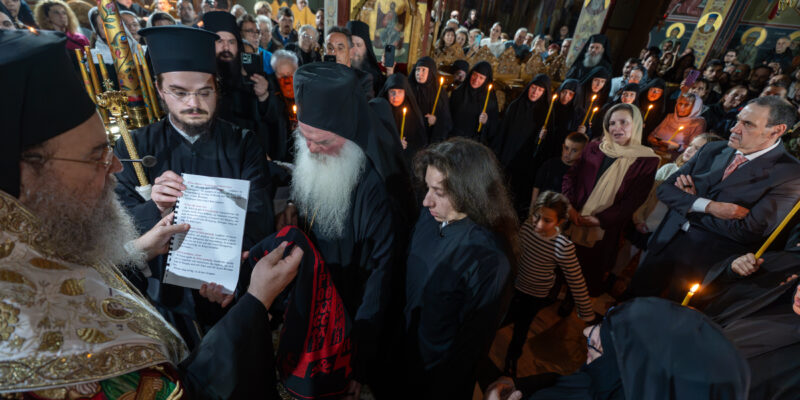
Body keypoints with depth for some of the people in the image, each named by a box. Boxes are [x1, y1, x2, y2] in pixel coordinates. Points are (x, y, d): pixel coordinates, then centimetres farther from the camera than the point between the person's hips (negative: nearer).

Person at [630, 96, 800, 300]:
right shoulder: (713, 150, 5)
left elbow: (749, 231, -20)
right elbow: (665, 189, -1)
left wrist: (692, 201, -11)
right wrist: (708, 206, -18)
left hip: (711, 256, -4)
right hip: (669, 239, 4)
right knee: (637, 294, 13)